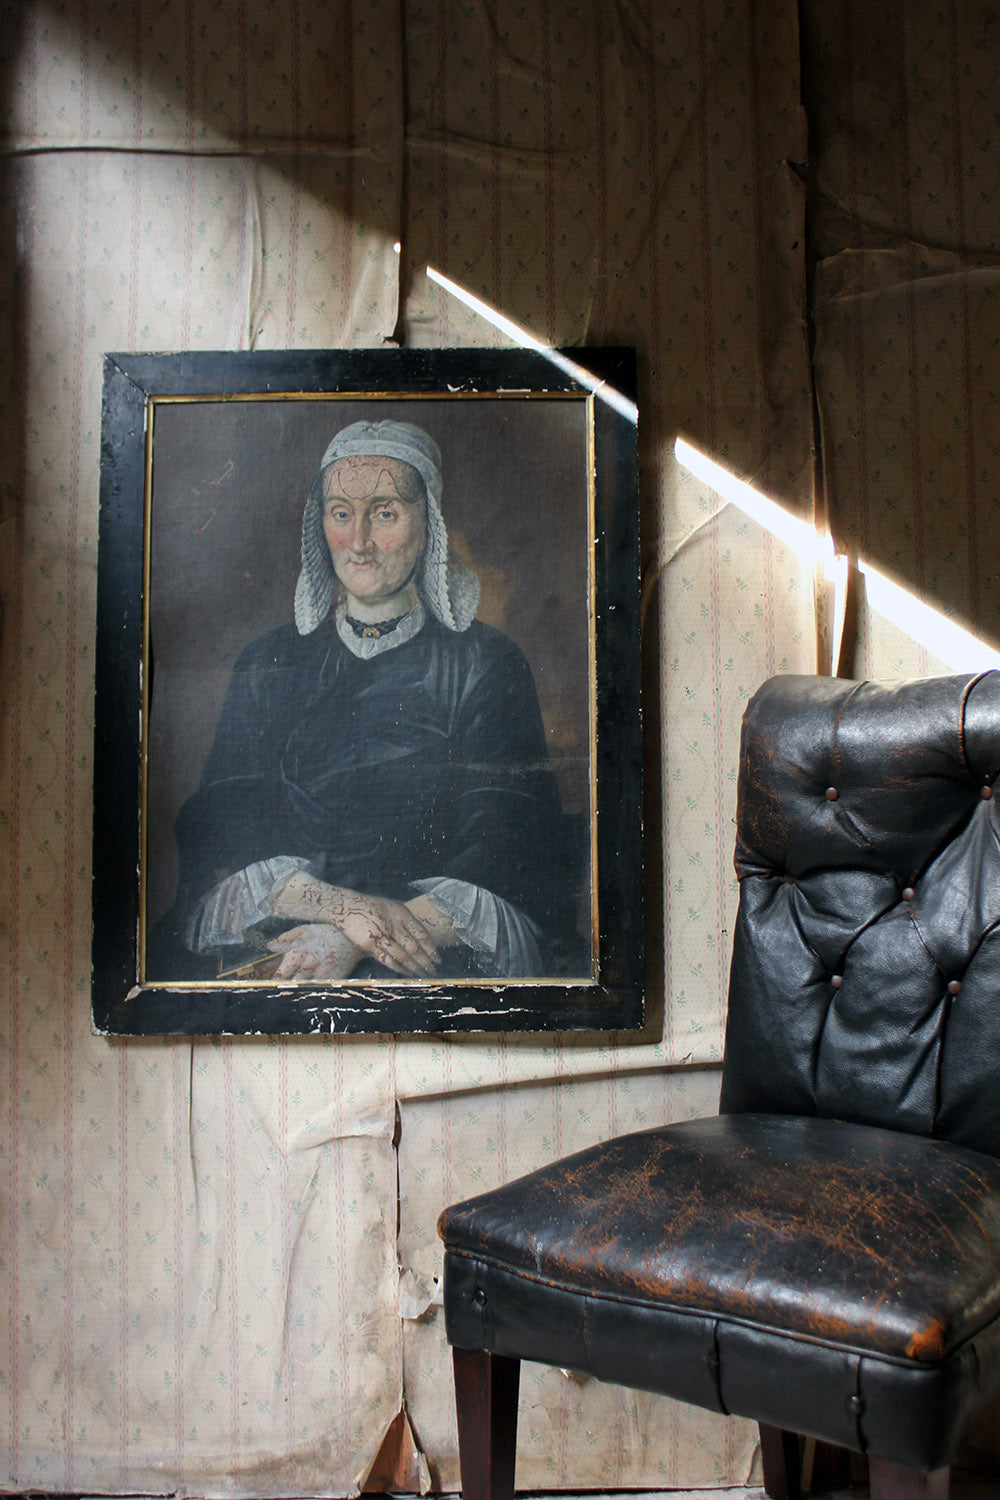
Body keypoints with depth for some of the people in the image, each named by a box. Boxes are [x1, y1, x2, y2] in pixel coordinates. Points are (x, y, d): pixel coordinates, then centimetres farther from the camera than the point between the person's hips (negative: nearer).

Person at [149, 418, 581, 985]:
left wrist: (354, 941, -16)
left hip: (433, 959, -2)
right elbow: (224, 827, 3)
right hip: (276, 939, 3)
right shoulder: (271, 663, 13)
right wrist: (343, 905, -17)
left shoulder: (486, 662, 6)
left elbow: (502, 854, -3)